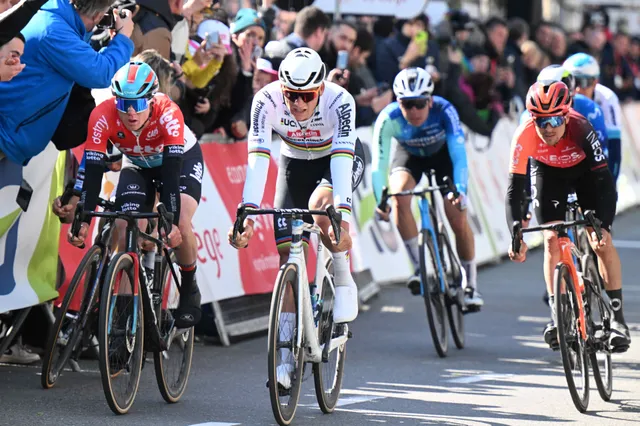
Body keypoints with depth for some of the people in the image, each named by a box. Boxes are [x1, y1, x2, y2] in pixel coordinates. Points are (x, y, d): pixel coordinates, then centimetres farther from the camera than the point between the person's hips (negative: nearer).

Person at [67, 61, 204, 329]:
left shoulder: (167, 113, -39)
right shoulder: (102, 117, -33)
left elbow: (172, 171, -43)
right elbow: (92, 171, -33)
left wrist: (172, 221, -50)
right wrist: (82, 221, -42)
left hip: (182, 159, -2)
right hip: (138, 165, 2)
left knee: (181, 226, -26)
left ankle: (189, 290, -1)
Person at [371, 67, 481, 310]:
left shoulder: (444, 111, -37)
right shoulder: (389, 119, -34)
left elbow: (458, 152, -43)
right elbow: (378, 162, -36)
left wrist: (460, 189, -58)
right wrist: (380, 201, -49)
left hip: (442, 153, -1)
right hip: (409, 155, 1)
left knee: (459, 220, -9)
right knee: (399, 196, -30)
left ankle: (471, 285, 10)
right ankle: (418, 267, -19)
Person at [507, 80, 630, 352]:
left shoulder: (581, 129, -38)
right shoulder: (525, 136, -34)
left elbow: (604, 182, -36)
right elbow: (515, 188, -33)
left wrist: (603, 225, -46)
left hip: (584, 169, -1)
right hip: (548, 174, 1)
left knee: (601, 242, -12)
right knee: (552, 240, -13)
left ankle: (617, 317, -6)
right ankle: (557, 316, -6)